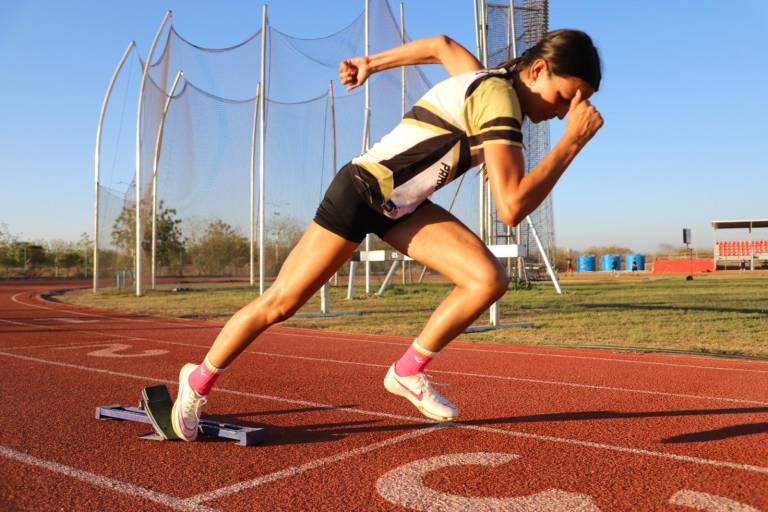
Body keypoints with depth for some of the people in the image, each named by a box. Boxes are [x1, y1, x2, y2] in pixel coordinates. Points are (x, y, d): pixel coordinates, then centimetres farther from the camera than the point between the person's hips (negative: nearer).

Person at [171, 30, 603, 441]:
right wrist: (572, 142, -26)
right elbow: (512, 208, -32)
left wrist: (372, 64, 26)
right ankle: (198, 381, 22)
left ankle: (408, 372, 6)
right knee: (280, 303, 0)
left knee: (490, 279, -9)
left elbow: (441, 45, 20)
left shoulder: (489, 82, 2)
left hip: (401, 205, 9)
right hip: (360, 192, -8)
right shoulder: (499, 98, -25)